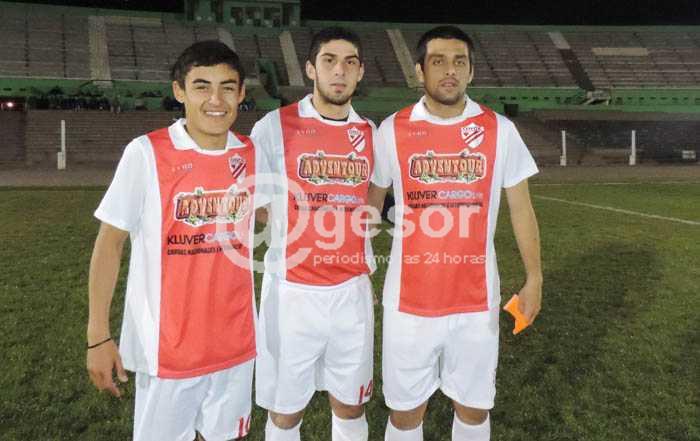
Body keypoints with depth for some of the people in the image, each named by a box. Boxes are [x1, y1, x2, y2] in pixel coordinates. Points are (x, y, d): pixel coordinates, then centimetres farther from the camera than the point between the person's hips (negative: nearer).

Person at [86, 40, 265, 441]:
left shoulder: (251, 155, -1)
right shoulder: (146, 153, -14)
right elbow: (110, 242, -8)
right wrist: (98, 336, -9)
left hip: (236, 342, 4)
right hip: (167, 347, -3)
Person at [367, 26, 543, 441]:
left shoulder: (500, 130, -2)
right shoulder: (392, 130, -3)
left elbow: (521, 208, 6)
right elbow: (370, 203, 8)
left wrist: (534, 279, 3)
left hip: (476, 300, 1)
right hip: (409, 300, 0)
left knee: (474, 407, 16)